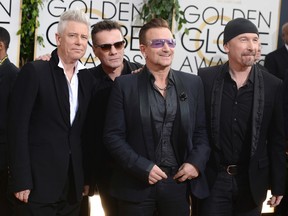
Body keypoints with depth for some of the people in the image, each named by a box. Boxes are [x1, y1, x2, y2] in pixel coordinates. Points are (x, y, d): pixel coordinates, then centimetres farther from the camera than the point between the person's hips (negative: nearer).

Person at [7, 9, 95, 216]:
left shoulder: (88, 78, 10)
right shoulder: (34, 71, -7)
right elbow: (18, 126, -11)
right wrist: (21, 180, -15)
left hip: (74, 185, 5)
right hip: (38, 182, -5)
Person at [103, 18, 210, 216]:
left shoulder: (193, 83, 5)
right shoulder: (124, 85, -2)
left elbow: (202, 131, 8)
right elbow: (113, 135, -5)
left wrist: (196, 162, -7)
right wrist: (143, 168, -13)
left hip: (179, 183, 2)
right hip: (137, 184, -2)